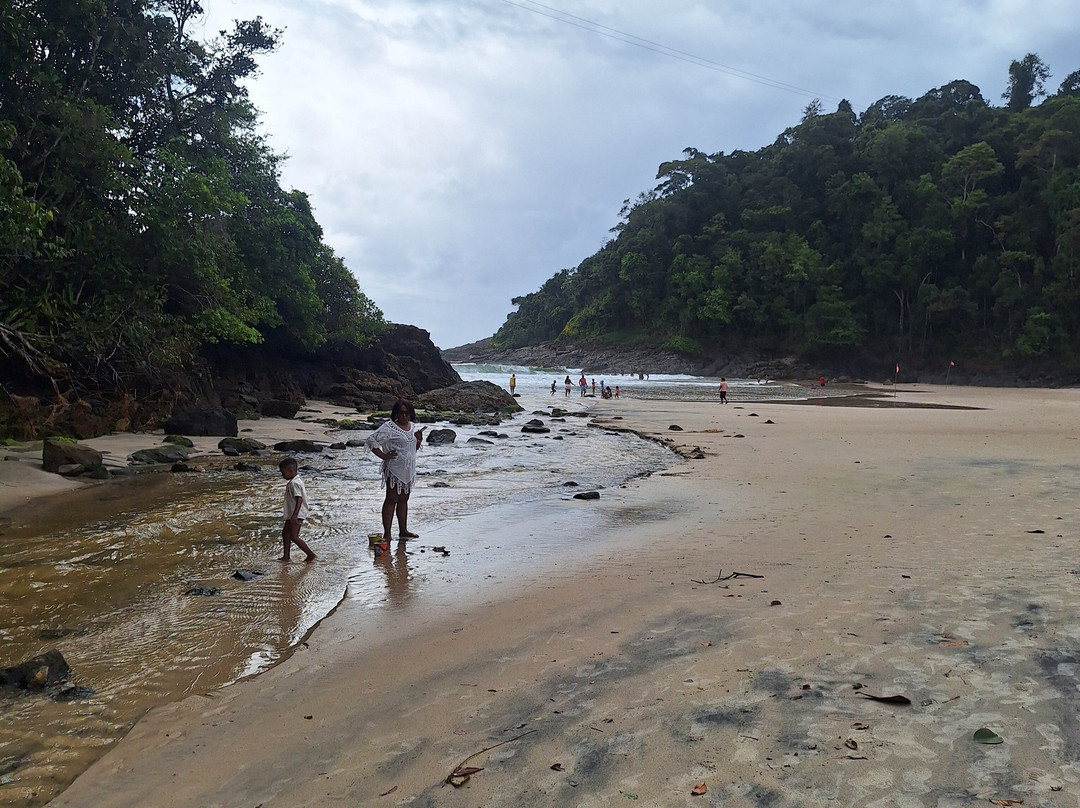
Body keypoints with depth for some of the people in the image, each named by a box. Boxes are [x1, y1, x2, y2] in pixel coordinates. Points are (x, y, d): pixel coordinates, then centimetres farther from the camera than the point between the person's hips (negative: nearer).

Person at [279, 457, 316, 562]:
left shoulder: (294, 483, -21)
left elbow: (299, 499, -30)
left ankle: (311, 555, -4)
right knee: (285, 532, 18)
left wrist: (295, 515, -36)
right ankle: (286, 556, 26)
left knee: (294, 537, -8)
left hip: (297, 514, -11)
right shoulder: (295, 481, 11)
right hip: (292, 514, 11)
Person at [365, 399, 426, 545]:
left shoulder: (412, 426, 11)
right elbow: (370, 440, -16)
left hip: (408, 470, 7)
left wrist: (419, 439, 1)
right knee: (392, 499, -5)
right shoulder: (389, 427, -12)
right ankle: (387, 534, -1)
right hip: (394, 469, -7)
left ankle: (403, 531, 23)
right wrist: (383, 456, -18)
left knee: (403, 499, 14)